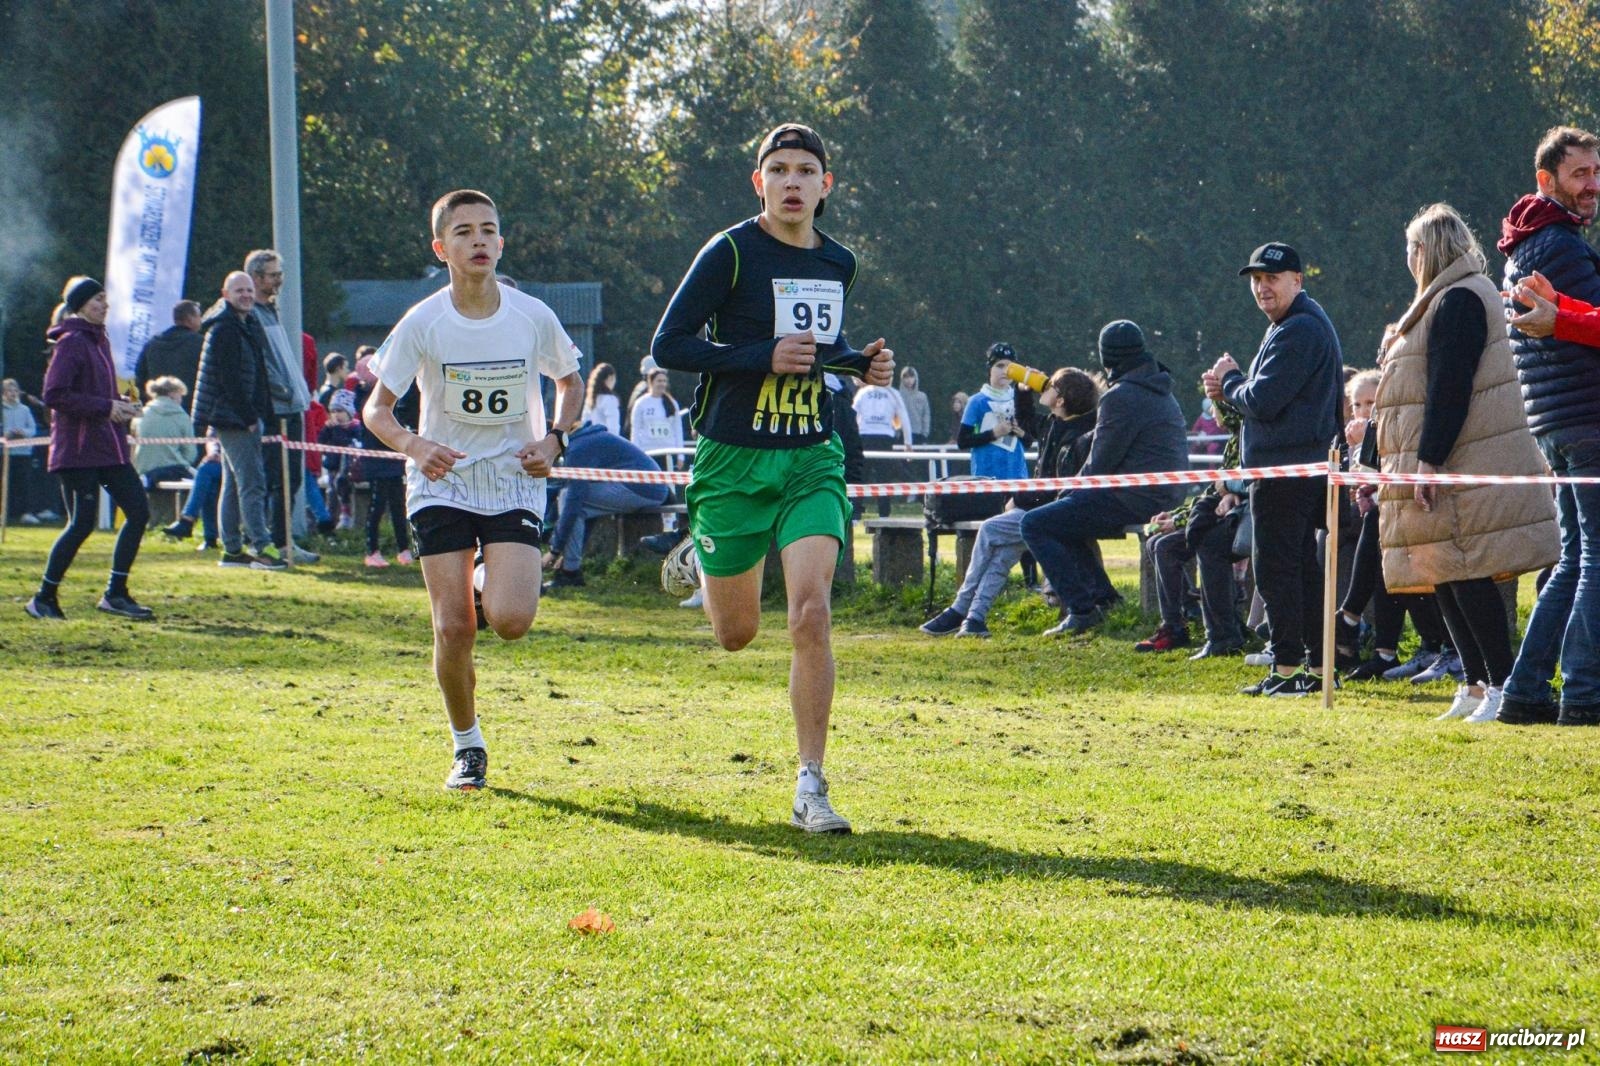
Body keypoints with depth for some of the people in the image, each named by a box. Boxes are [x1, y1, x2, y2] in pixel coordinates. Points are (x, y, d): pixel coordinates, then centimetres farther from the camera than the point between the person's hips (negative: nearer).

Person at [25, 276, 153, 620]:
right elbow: (54, 396, -19)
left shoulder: (100, 341, 16)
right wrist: (106, 408, -19)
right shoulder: (71, 343, -11)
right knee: (82, 524, -9)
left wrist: (120, 406, 4)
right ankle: (44, 598, 4)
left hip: (108, 448, 9)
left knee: (138, 511, 2)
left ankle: (116, 593, 8)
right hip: (78, 449, -9)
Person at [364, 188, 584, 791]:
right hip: (443, 486, 0)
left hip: (516, 485, 0)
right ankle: (467, 747, 14)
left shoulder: (534, 318, -6)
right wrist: (414, 447, -25)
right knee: (453, 629, -8)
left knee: (511, 621, -18)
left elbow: (571, 383, 12)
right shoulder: (421, 324, -10)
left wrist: (554, 440, -6)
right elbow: (377, 409, -4)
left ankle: (495, 584, 20)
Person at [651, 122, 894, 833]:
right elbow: (668, 345, -12)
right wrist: (766, 357, -21)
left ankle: (810, 788, -10)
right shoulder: (730, 252, -10)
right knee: (736, 635, 9)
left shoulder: (838, 263, 8)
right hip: (733, 460, -3)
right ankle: (700, 559, 48)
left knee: (811, 612, -16)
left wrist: (861, 365, 5)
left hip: (811, 459, 3)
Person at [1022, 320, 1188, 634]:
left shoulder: (1121, 397, -15)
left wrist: (1072, 492, 4)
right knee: (1064, 513, 30)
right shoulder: (1160, 392, 17)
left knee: (1035, 524, -6)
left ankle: (1082, 609, -10)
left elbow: (1101, 463, -14)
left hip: (1134, 500, -10)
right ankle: (1101, 596, 24)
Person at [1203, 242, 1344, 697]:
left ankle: (1287, 668, -9)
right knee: (1302, 565, 13)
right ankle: (1317, 665, 16)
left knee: (1276, 566, -8)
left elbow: (1263, 401, -21)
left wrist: (1229, 381, -2)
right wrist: (1231, 389, 4)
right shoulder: (1304, 324, 19)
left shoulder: (1298, 331, -17)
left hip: (1285, 467, -11)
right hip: (1308, 463, 11)